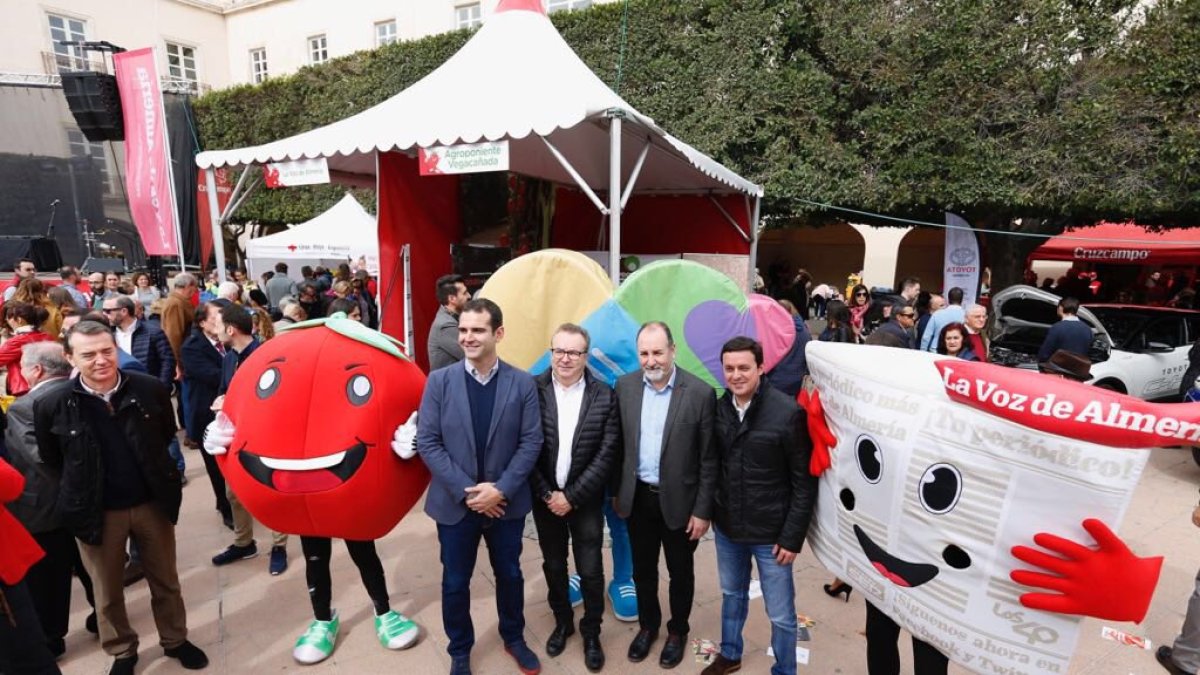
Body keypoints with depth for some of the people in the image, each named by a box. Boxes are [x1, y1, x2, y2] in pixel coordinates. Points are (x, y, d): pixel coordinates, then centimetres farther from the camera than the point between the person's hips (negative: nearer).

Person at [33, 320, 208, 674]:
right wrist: (81, 490, 5)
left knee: (165, 580, 16)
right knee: (108, 590, 18)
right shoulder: (52, 405, -13)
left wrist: (157, 477, 7)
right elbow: (50, 459, 4)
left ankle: (175, 640, 37)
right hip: (97, 511, 0)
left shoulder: (150, 389, -13)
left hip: (152, 502, 0)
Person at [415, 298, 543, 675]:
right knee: (455, 582, 15)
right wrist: (467, 491, -15)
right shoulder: (439, 381, -7)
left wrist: (501, 489, -15)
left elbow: (531, 442, -7)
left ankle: (513, 638, 44)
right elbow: (427, 442, -9)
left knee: (509, 575, 18)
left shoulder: (522, 383, -7)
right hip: (455, 503, 0)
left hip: (506, 501, 0)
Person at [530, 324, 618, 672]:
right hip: (545, 498, 1)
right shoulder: (533, 390, -9)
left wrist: (571, 495, -13)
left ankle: (591, 632, 33)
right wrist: (546, 494, -11)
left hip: (585, 500, -1)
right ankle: (562, 622, 42)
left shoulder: (604, 396, -9)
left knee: (590, 571, 8)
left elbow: (606, 454, -10)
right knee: (553, 566, 18)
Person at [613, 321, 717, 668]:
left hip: (678, 500, -2)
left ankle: (678, 631, 42)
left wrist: (703, 510, -9)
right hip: (637, 497, 3)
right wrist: (616, 491, 7)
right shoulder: (624, 386, -5)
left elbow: (708, 458, -11)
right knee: (642, 569, 21)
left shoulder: (700, 392, -15)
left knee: (680, 572, 18)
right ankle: (647, 625, 45)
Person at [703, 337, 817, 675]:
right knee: (732, 594, 24)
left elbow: (804, 481, -13)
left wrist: (793, 536, -12)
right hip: (726, 526, 4)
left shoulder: (788, 412, -17)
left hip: (771, 532, -4)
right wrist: (710, 512, 5)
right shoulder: (718, 409, -4)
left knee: (780, 613, 11)